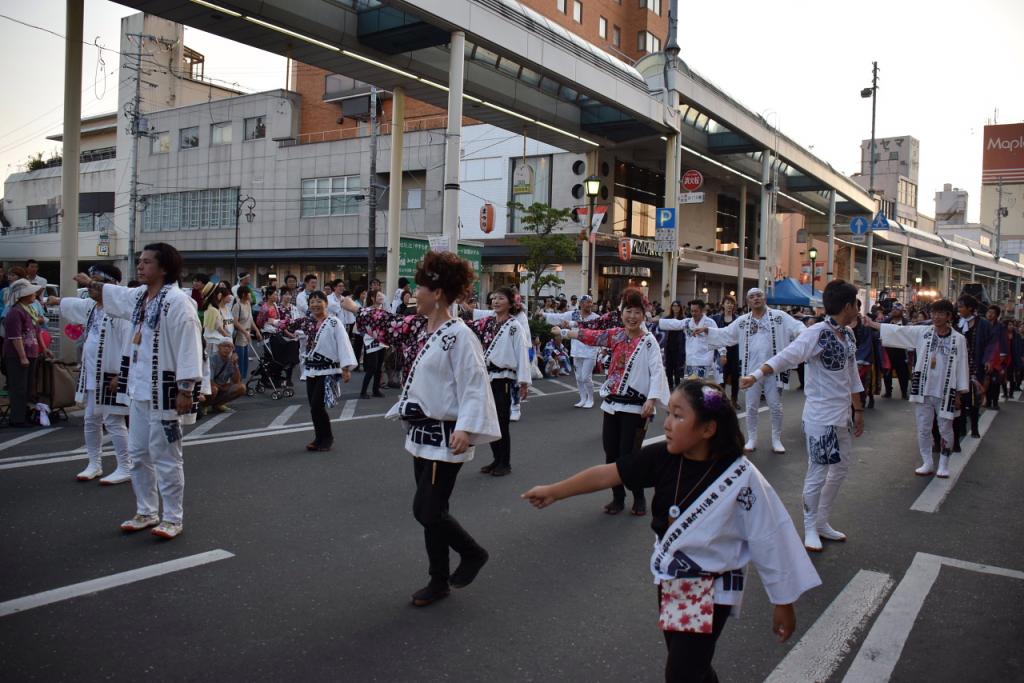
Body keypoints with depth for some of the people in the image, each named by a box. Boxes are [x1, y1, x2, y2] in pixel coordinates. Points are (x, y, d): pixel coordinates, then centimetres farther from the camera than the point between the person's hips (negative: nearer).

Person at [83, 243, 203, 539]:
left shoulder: (177, 301, -18)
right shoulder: (139, 295, 10)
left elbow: (189, 347, -22)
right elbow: (111, 294, 33)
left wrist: (186, 389, -23)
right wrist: (91, 284, 44)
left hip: (164, 392, -9)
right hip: (140, 389, 9)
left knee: (165, 457, -1)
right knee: (138, 454, 17)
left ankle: (173, 518, 11)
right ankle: (146, 512, 30)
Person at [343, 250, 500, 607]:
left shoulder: (459, 335, -18)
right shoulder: (418, 327, 7)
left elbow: (475, 385, -22)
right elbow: (387, 324, 26)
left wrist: (466, 428, -31)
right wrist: (355, 309, 38)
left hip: (445, 436, -9)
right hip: (421, 431, 9)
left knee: (427, 510, -6)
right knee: (429, 510, 14)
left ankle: (473, 553, 20)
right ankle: (439, 581, 27)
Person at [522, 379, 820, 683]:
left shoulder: (741, 477, -25)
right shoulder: (662, 457, -13)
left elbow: (769, 543, -16)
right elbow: (607, 474, -5)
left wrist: (783, 604, -8)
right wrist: (554, 491, 2)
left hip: (713, 589, -5)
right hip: (670, 580, 5)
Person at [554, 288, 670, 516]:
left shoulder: (648, 341, -8)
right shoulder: (616, 335, 6)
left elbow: (657, 372, -15)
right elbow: (591, 335, 11)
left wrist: (652, 400, -25)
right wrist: (563, 332, 13)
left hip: (635, 406, -5)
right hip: (612, 403, 5)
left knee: (628, 456, -4)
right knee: (611, 454, 9)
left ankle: (639, 499, 18)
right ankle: (618, 498, 25)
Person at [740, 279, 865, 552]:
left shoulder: (848, 334, 7)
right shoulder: (817, 333, -19)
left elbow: (852, 374, 15)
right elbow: (786, 357, -32)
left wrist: (858, 409, 18)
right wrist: (756, 375, -47)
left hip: (841, 415, 9)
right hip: (821, 416, -9)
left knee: (842, 466, 19)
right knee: (818, 473, 0)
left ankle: (822, 522, 35)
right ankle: (810, 528, 20)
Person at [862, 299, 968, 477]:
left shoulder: (958, 339, -6)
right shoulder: (922, 332, -1)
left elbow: (961, 367, -3)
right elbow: (897, 330, -2)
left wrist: (959, 394, -3)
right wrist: (871, 323, -10)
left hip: (945, 392, -2)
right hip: (924, 390, 2)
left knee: (945, 430, 9)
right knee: (923, 429, 9)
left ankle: (943, 465, 24)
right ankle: (927, 463, 23)